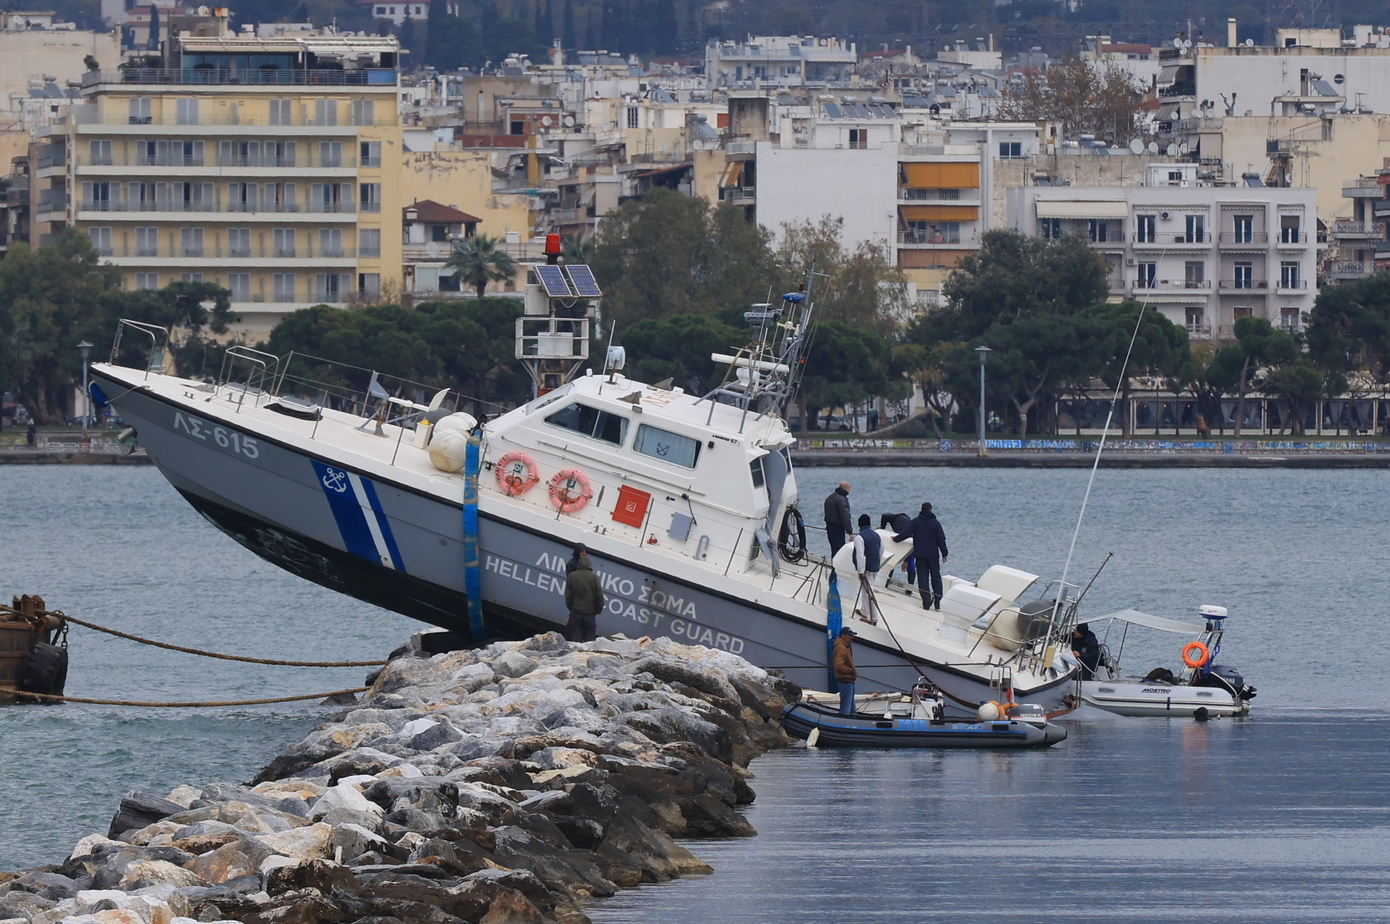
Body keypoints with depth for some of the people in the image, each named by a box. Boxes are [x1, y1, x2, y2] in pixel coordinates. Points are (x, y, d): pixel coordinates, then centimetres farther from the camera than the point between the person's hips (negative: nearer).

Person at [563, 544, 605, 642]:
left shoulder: (571, 576, -3)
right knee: (589, 639, 3)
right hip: (590, 612, -1)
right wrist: (598, 609, 10)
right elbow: (599, 595, -4)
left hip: (576, 612, 1)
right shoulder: (594, 577, -6)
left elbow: (568, 596, 1)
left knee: (575, 639, 3)